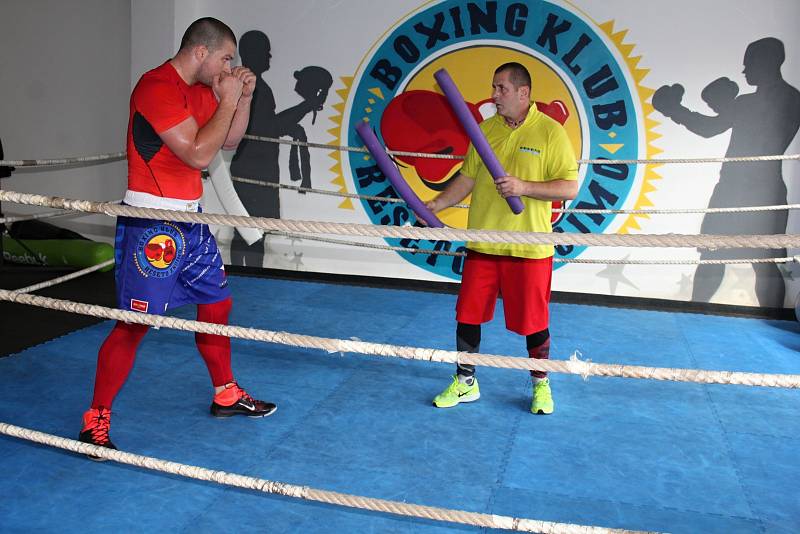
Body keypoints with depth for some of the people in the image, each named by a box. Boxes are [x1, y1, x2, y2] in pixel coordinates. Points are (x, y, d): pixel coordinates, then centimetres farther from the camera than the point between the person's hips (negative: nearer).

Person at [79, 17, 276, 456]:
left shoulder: (202, 90, 11)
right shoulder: (158, 87, -17)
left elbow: (229, 141, 21)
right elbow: (199, 154, -23)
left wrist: (243, 97, 7)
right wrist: (228, 100, -13)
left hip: (190, 219, 10)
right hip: (150, 224, -9)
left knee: (216, 304, 16)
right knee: (134, 322, -6)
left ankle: (226, 395, 32)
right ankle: (96, 421, 9)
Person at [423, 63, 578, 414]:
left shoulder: (550, 131, -7)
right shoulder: (486, 129, 8)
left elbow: (570, 188, -9)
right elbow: (467, 178, 13)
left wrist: (524, 187, -21)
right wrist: (435, 205, 2)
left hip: (530, 247, -4)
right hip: (482, 243, 4)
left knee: (533, 321, 7)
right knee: (467, 315, 8)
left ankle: (541, 385, 30)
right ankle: (465, 383, 27)